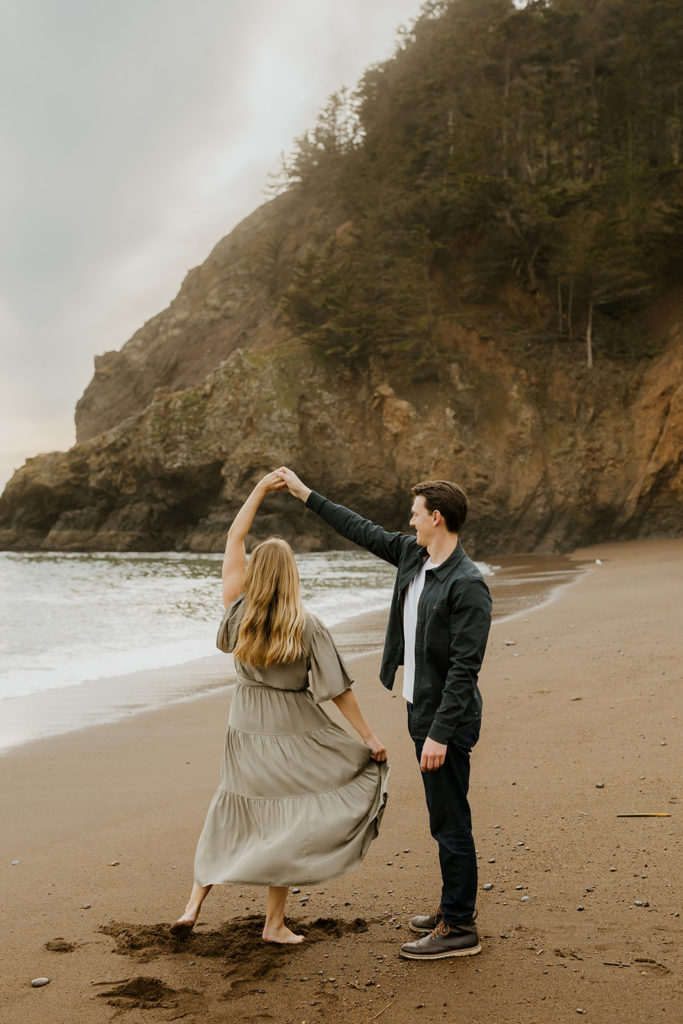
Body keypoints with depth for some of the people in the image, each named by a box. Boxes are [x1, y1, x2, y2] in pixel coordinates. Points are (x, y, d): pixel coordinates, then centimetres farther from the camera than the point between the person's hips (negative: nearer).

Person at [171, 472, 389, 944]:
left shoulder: (239, 612, -7)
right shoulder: (306, 625, -15)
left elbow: (234, 538, 2)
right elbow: (338, 687, -13)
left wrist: (260, 490, 6)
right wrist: (369, 736, -5)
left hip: (246, 728, 4)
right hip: (293, 731, -3)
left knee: (231, 812, 18)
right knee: (286, 818, 8)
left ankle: (195, 903, 15)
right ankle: (275, 922, 13)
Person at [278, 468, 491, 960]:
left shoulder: (468, 585, -22)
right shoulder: (413, 555, 5)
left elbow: (464, 668, -24)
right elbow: (363, 531, 18)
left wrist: (439, 734, -26)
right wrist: (307, 494, 22)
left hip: (447, 719, -9)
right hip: (422, 710, 9)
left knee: (450, 821, -2)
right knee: (445, 817, 19)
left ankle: (459, 930, 8)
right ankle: (457, 906, 32)